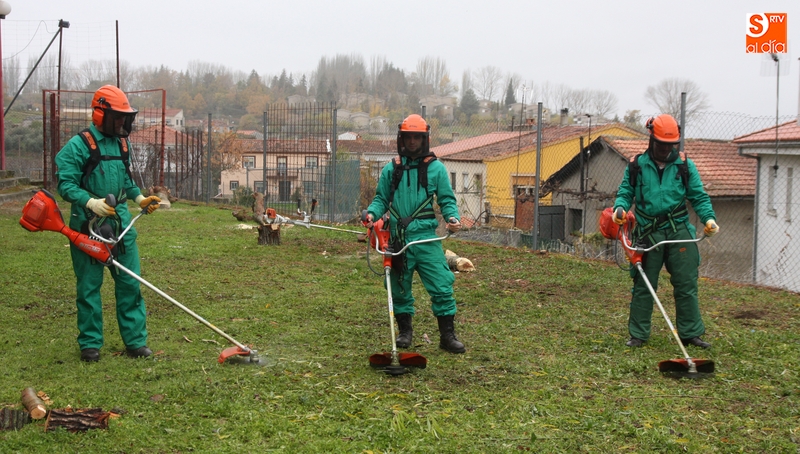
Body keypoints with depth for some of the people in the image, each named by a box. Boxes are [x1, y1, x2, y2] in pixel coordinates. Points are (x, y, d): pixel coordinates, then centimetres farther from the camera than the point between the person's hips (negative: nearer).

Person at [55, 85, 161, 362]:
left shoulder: (122, 143, 11)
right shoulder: (78, 145, -10)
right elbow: (65, 184, -14)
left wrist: (140, 198, 11)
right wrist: (90, 202, -26)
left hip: (120, 223, 5)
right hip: (88, 226, -5)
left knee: (130, 283, 4)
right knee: (89, 286, 4)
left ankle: (135, 341, 12)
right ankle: (90, 344, 16)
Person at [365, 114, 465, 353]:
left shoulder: (436, 168, 5)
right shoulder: (391, 168, 11)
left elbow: (447, 199, 7)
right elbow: (381, 198, 15)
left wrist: (453, 217, -13)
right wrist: (372, 213, -5)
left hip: (426, 237, -2)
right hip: (398, 237, 2)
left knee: (441, 285, -7)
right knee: (400, 286, 10)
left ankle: (447, 335, 1)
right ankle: (405, 330, 25)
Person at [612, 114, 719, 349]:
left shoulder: (684, 165, 5)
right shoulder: (637, 165, 4)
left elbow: (699, 196, 5)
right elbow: (625, 192, 7)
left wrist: (709, 217, -11)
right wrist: (620, 207, -15)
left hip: (679, 231, 1)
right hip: (648, 233, 0)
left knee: (686, 285, 2)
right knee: (643, 286, 6)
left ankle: (691, 333, 11)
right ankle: (638, 334, 15)